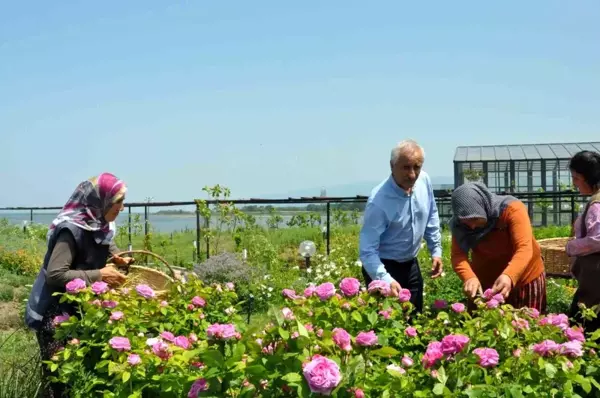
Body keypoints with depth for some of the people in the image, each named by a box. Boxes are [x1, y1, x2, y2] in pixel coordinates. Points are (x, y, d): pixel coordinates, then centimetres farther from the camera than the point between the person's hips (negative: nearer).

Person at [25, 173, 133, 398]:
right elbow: (54, 275, -28)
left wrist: (119, 259, 4)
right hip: (55, 312, -8)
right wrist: (99, 275, -27)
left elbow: (107, 247, 26)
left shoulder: (101, 226, 3)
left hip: (81, 308, 8)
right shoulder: (72, 229, -23)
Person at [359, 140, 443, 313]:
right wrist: (386, 280, -40)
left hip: (411, 265, 6)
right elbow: (367, 250, -28)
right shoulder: (378, 201, -29)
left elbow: (431, 217, 9)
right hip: (384, 267, -6)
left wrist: (436, 250, 8)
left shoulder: (424, 180, -10)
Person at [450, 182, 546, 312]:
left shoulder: (512, 209, -27)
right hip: (484, 282, 3)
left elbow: (524, 249, -36)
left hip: (525, 278, -2)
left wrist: (509, 276, -54)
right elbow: (458, 255, -24)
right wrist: (469, 277, -45)